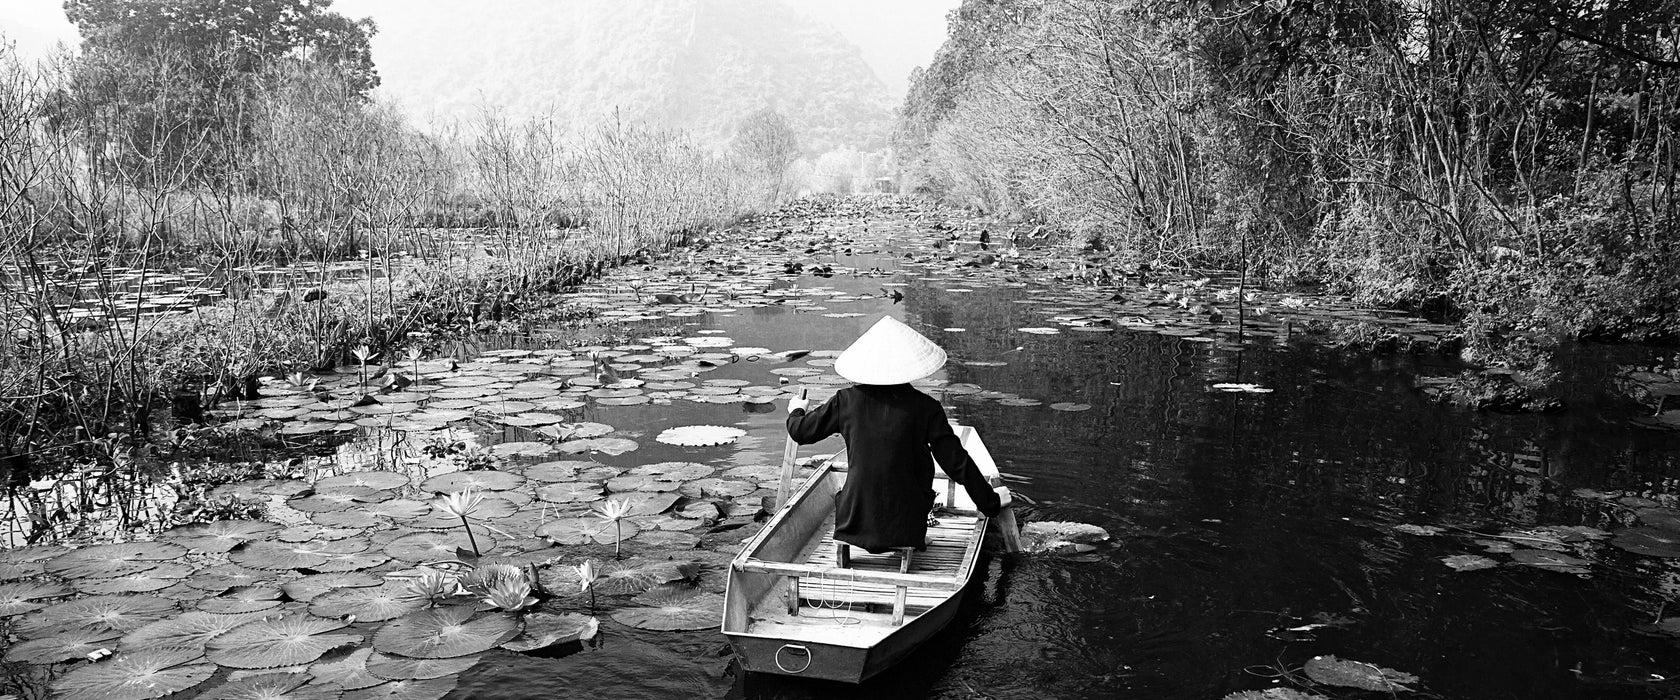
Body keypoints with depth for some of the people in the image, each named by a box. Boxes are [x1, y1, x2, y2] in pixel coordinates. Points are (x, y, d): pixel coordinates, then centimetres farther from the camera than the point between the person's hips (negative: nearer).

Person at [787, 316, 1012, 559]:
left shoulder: (847, 401, -6)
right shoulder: (924, 407, -10)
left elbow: (800, 431, 7)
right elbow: (956, 462, -7)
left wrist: (797, 411, 31)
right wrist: (989, 500, 7)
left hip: (853, 522, 2)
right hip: (905, 525, -2)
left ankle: (846, 547, 32)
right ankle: (915, 538, 32)